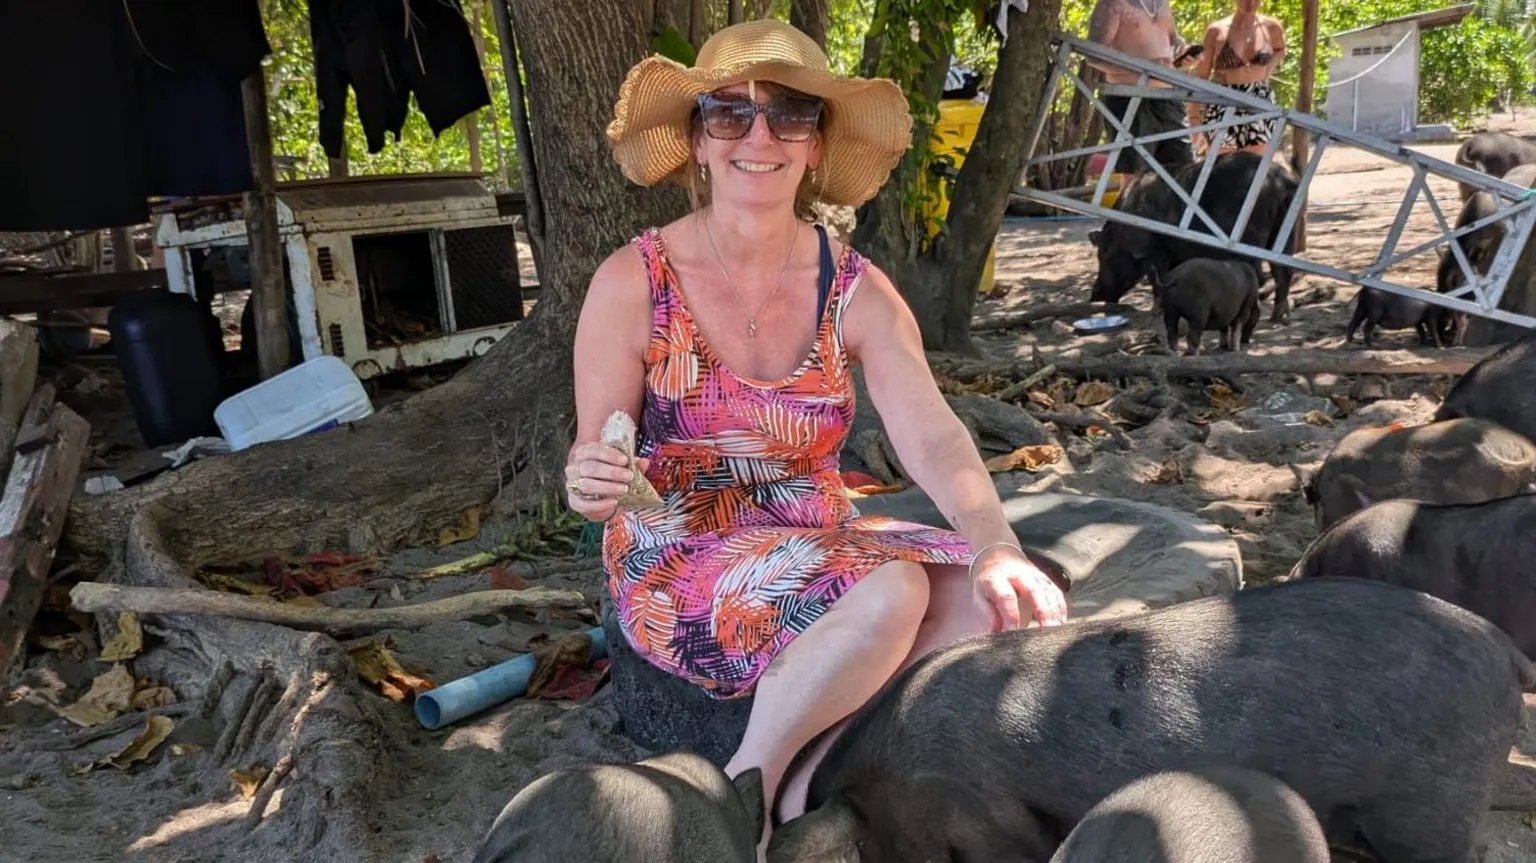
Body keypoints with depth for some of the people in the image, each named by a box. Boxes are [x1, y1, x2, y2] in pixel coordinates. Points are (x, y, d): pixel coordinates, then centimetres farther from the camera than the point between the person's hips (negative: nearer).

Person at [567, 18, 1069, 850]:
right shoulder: (632, 283, -11)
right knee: (890, 592, -29)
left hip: (817, 545, 4)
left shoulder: (857, 292, -4)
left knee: (982, 594, -21)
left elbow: (933, 437, -17)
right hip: (676, 562, -4)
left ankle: (810, 792, -10)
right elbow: (592, 467, -7)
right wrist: (590, 485, -32)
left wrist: (997, 546, -36)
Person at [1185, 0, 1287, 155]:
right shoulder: (1216, 30, -3)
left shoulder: (1272, 28, 4)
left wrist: (1267, 71, 7)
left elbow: (1280, 51, 27)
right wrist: (1194, 117, -7)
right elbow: (1200, 77, -1)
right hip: (1222, 109, -2)